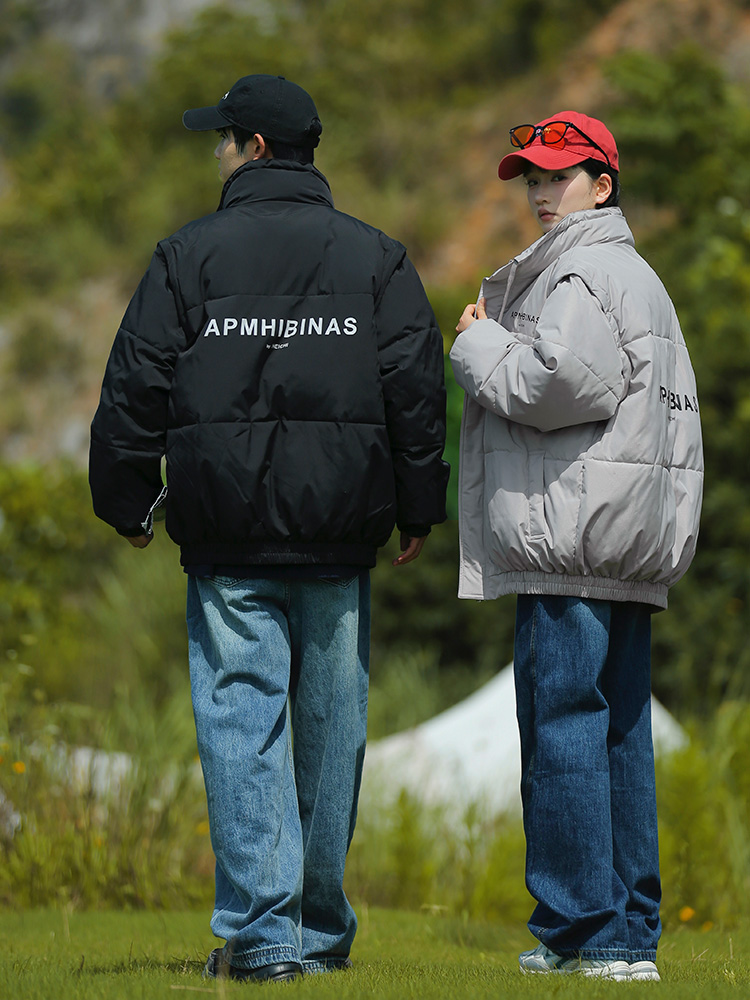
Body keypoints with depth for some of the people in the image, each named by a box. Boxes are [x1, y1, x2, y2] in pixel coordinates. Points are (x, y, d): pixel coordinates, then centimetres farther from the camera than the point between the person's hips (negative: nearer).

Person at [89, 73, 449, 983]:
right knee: (330, 728, 9)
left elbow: (135, 390, 1)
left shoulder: (188, 257, 1)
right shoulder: (376, 259, 7)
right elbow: (417, 392, 6)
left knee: (243, 721, -3)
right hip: (340, 535, 2)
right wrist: (417, 508, 13)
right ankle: (322, 930, 18)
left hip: (229, 535, -2)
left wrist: (127, 501, 12)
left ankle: (260, 930, -11)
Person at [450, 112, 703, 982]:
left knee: (562, 723, -9)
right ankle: (630, 933, 11)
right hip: (631, 549, 10)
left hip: (572, 542, -10)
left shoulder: (582, 275, -8)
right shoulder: (638, 276, 25)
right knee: (619, 732, 10)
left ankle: (583, 928, -10)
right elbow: (673, 408, 27)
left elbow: (562, 384, -21)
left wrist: (481, 346, -6)